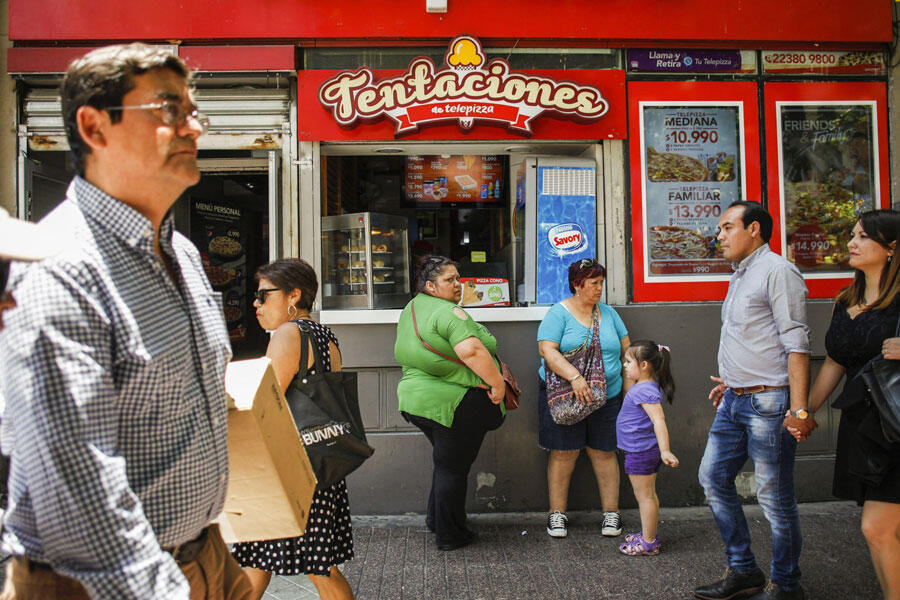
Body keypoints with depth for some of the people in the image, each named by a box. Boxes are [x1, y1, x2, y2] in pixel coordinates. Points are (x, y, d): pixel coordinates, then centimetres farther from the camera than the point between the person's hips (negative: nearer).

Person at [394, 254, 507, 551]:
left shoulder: (411, 309, 12)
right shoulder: (449, 313, -18)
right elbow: (472, 351, -31)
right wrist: (497, 383, -22)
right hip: (455, 402, -9)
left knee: (445, 460, 25)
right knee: (454, 467, 3)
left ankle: (435, 519, 35)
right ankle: (450, 535, 15)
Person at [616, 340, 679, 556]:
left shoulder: (645, 391, -24)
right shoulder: (645, 387, 7)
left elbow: (659, 420, -34)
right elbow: (629, 394, 30)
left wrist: (665, 451, -39)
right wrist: (628, 375, 20)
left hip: (640, 453, -11)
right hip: (647, 450, 11)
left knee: (644, 496, -1)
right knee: (649, 495, 19)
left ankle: (648, 543, 8)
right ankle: (649, 534, 32)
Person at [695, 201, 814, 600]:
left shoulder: (777, 272, -11)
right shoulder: (740, 276, 17)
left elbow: (796, 343, -18)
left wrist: (799, 408, -23)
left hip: (768, 402, -10)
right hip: (735, 402, 10)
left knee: (774, 497, 1)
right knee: (713, 478, 12)